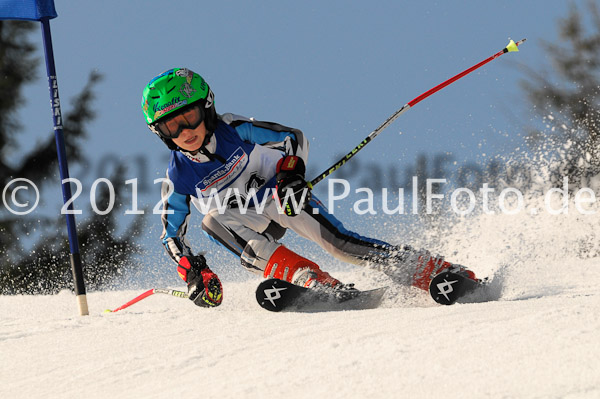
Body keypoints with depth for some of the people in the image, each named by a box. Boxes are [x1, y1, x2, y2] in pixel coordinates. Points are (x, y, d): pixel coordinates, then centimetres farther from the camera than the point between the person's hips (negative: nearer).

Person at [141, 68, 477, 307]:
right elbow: (172, 233, -2)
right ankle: (315, 282, -41)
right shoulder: (178, 177, -12)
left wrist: (292, 174, -29)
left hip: (283, 198, -2)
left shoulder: (235, 130, -18)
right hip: (248, 221, 2)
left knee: (336, 240, -27)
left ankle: (436, 270, -28)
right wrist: (193, 272, -18)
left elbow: (294, 138, -9)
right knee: (214, 220, -31)